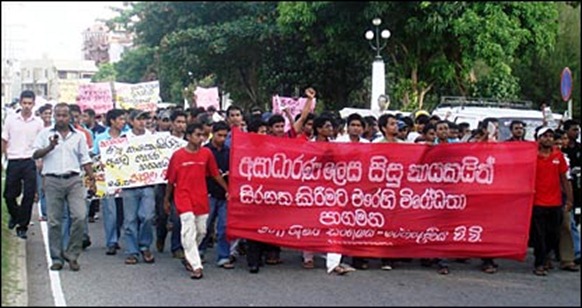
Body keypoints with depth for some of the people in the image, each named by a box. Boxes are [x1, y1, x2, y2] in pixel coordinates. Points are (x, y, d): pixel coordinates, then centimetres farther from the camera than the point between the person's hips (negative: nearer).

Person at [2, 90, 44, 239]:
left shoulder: (38, 122, 4)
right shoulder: (10, 119, 4)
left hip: (30, 161, -1)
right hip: (13, 161, 1)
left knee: (29, 196, -3)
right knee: (9, 194, 6)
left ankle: (22, 227, 6)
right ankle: (15, 215, 36)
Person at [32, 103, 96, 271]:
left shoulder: (79, 136, 11)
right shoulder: (46, 133, 8)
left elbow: (85, 159, 13)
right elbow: (35, 155, 1)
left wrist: (92, 178, 5)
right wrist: (50, 147, -15)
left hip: (74, 180, 1)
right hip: (53, 181, -1)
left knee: (80, 216, -12)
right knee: (54, 221, 2)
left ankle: (72, 254, 3)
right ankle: (56, 258, 12)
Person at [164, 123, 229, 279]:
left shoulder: (207, 153, 1)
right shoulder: (177, 155, -5)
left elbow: (216, 174, 9)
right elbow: (171, 180, 4)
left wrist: (227, 190, 6)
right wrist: (166, 200, 10)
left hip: (201, 198, 4)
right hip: (183, 197, -4)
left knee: (201, 231, 11)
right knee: (189, 231, -12)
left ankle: (189, 258, 33)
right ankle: (196, 266, -11)